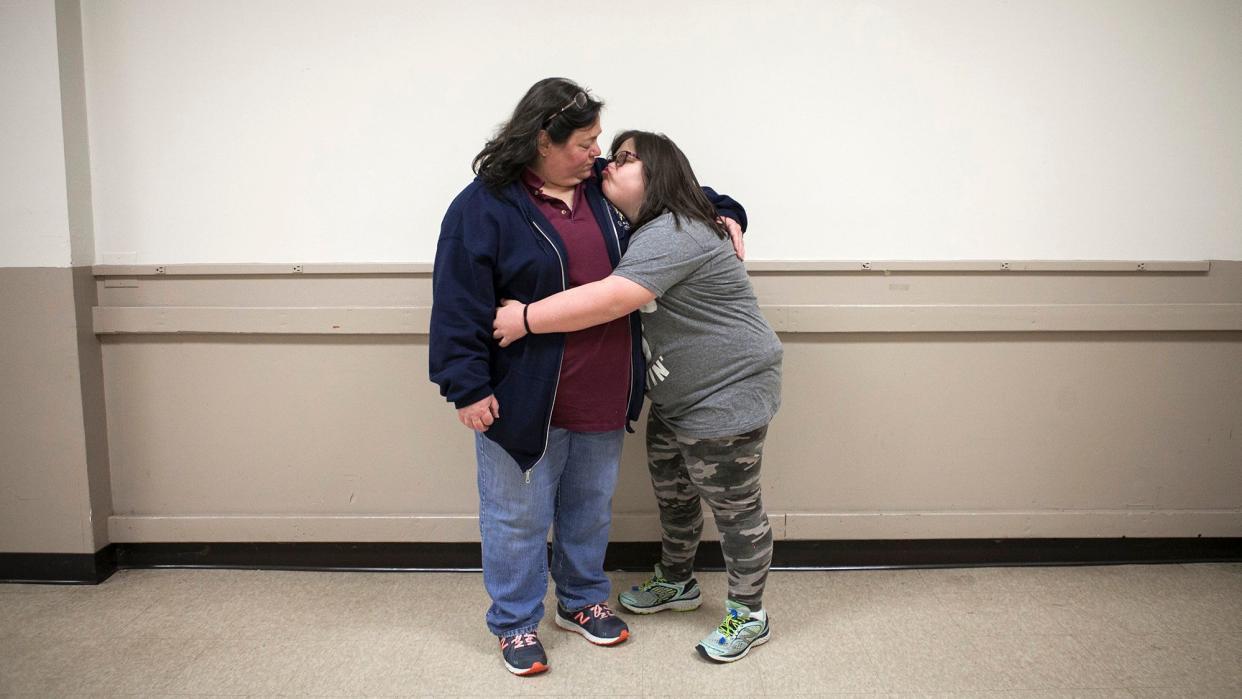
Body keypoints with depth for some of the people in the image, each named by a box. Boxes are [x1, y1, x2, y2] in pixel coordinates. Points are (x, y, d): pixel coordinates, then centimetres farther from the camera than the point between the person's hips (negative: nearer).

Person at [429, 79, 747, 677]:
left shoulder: (604, 186, 5)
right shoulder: (485, 205, -12)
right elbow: (458, 303, -15)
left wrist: (724, 213, 6)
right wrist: (467, 387, -17)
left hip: (604, 397, 6)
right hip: (524, 398, -5)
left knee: (590, 508, 20)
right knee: (519, 515, 9)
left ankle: (583, 601, 41)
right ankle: (515, 623, 29)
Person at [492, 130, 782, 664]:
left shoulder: (672, 235, -24)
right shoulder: (649, 232, 10)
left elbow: (611, 300, -34)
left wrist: (526, 318, -29)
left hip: (728, 395, -10)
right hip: (676, 398, 10)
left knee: (734, 507, 5)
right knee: (672, 493, 21)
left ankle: (748, 616, 23)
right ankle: (676, 583, 43)